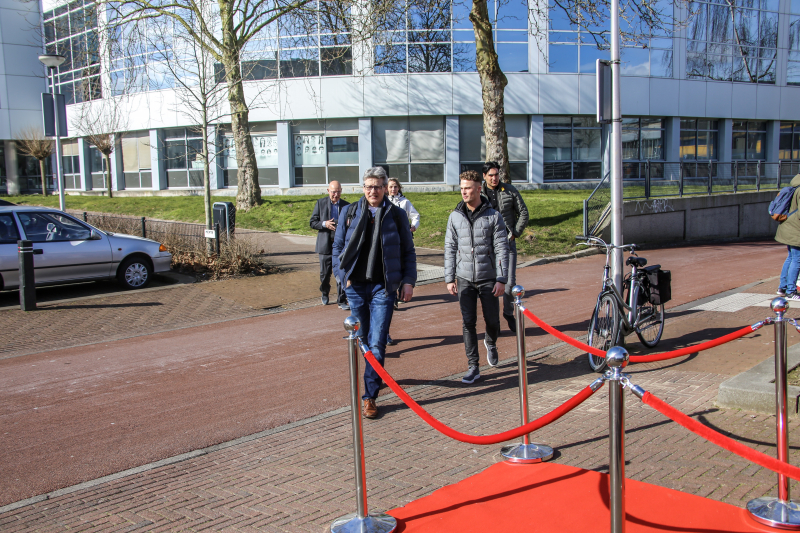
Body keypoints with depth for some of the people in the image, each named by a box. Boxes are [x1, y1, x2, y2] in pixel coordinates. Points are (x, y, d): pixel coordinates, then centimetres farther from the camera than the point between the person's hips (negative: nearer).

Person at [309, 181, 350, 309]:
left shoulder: (346, 206, 5)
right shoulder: (320, 203, 4)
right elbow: (312, 222, 3)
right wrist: (324, 224, -15)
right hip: (325, 245, 1)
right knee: (324, 273, 12)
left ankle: (342, 301, -1)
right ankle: (325, 294, 38)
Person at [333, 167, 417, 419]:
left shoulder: (397, 215, 4)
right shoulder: (349, 213, 6)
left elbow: (408, 252, 8)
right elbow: (338, 247, 11)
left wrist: (408, 280, -1)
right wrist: (343, 275, 0)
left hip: (383, 287, -2)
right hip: (356, 286, 2)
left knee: (377, 343, -8)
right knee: (363, 339, 13)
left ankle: (370, 396, -3)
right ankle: (375, 376, 36)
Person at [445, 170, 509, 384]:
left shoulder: (493, 216, -4)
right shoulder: (455, 216, 4)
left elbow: (501, 249, -4)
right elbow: (450, 249, 7)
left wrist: (501, 279, -10)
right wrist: (449, 278, 2)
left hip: (488, 278, -1)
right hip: (464, 279, 1)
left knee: (492, 320, 6)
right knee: (468, 323, -1)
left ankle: (490, 343, 41)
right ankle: (473, 367, 6)